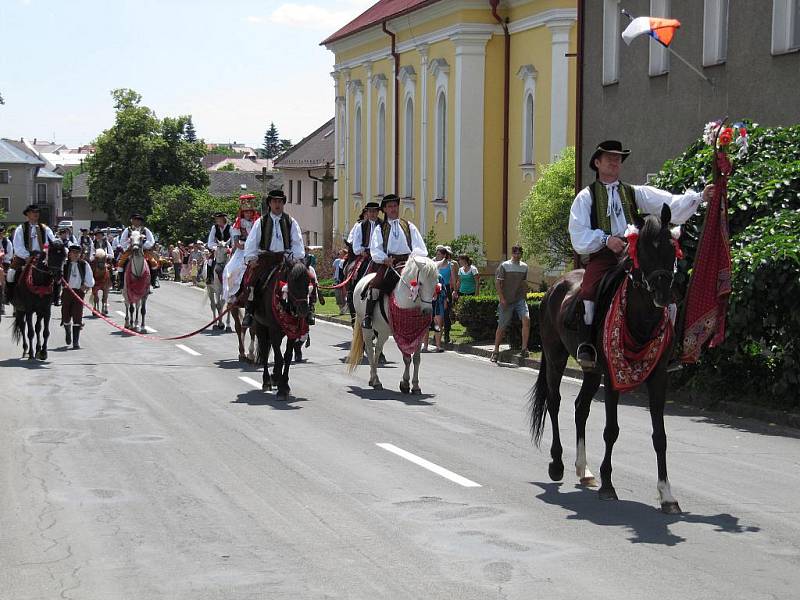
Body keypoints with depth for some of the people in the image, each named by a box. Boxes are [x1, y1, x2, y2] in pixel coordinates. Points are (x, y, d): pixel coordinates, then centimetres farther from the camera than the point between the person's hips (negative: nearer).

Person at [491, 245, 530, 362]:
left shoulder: (524, 267, 10)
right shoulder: (504, 266, -3)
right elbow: (497, 283, -5)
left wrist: (525, 296, 15)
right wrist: (502, 299, -12)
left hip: (520, 299, 3)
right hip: (507, 301, -3)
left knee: (526, 319, -20)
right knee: (501, 326, 1)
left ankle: (524, 348, -14)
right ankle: (496, 351, 14)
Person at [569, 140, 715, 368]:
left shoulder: (635, 193, 20)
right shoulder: (586, 197, 12)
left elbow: (670, 204, 7)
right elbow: (579, 234, 1)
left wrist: (699, 197, -8)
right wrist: (605, 239, -15)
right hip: (602, 255, -3)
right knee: (588, 292, -31)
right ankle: (586, 346, -23)